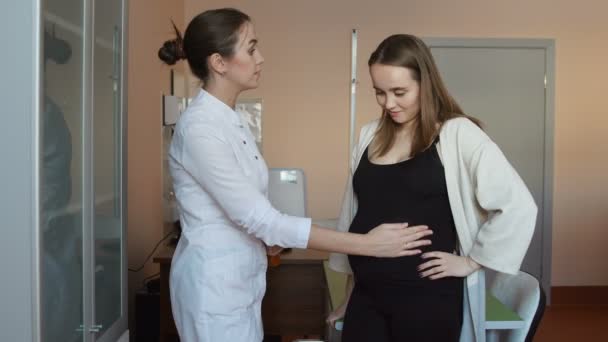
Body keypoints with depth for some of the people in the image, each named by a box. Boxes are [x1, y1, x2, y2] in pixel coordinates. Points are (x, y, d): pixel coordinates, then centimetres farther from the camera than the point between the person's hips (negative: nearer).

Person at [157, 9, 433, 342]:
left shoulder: (232, 121, 6)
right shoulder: (199, 127, -23)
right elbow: (259, 218, -27)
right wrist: (367, 244, -27)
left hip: (242, 280, 9)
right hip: (213, 283, -8)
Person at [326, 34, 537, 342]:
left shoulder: (457, 134, -10)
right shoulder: (370, 135, 5)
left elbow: (518, 206, -13)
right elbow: (353, 214, 10)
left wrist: (472, 261, -9)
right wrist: (349, 294, 13)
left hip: (428, 298, -4)